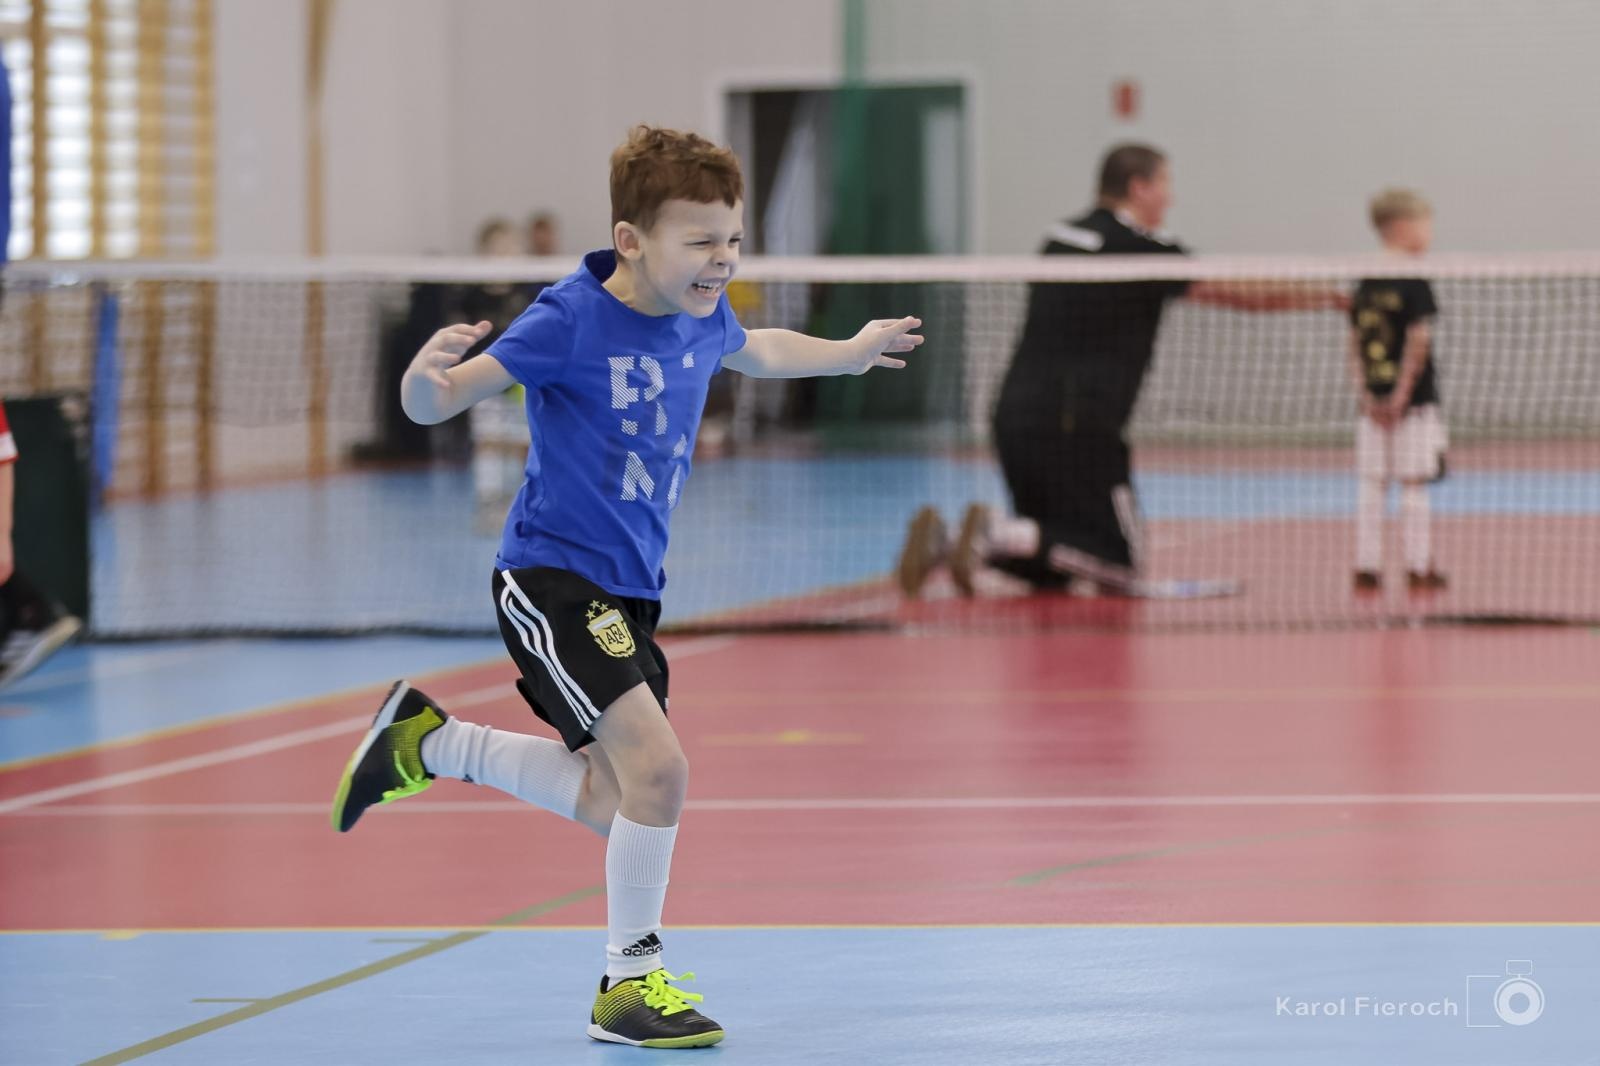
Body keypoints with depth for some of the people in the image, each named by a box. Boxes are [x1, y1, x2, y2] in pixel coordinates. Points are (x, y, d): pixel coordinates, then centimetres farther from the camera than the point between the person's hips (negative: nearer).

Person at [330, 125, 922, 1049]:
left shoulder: (703, 317, 2)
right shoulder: (573, 320, -20)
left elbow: (757, 352, 28)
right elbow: (435, 404, -20)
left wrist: (849, 353, 38)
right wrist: (431, 372, -43)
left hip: (629, 588, 8)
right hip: (552, 579, -8)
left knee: (615, 803, 13)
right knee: (657, 765, -20)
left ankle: (430, 742, 32)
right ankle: (633, 981, -2)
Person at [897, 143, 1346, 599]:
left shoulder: (1060, 237, 14)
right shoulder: (1140, 248, -6)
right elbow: (1244, 295, -3)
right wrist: (1323, 296, 10)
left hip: (1015, 413, 8)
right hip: (1076, 426, -8)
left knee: (1050, 570, 17)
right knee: (1119, 568, -2)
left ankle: (941, 540, -7)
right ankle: (999, 534, -21)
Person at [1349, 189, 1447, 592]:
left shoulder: (1365, 285, 8)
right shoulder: (1414, 283, -11)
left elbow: (1355, 343, 5)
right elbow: (1419, 340, -16)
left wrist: (1366, 394, 1)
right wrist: (1403, 395, -12)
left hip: (1373, 403, 6)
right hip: (1413, 401, -6)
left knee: (1371, 484, 7)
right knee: (1414, 484, 0)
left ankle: (1367, 566, 7)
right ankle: (1418, 568, 5)